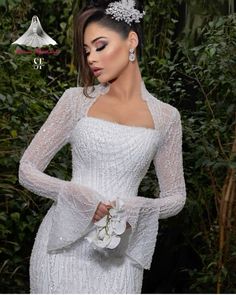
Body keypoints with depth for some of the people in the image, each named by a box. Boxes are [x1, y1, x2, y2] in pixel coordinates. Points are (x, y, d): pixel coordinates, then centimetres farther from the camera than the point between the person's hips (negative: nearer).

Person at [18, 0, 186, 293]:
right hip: (65, 244, 0)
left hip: (117, 253, 1)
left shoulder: (165, 116, 4)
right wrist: (79, 197, -14)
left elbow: (175, 197, 10)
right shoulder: (77, 100, 2)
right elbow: (27, 170, 3)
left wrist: (135, 209, -11)